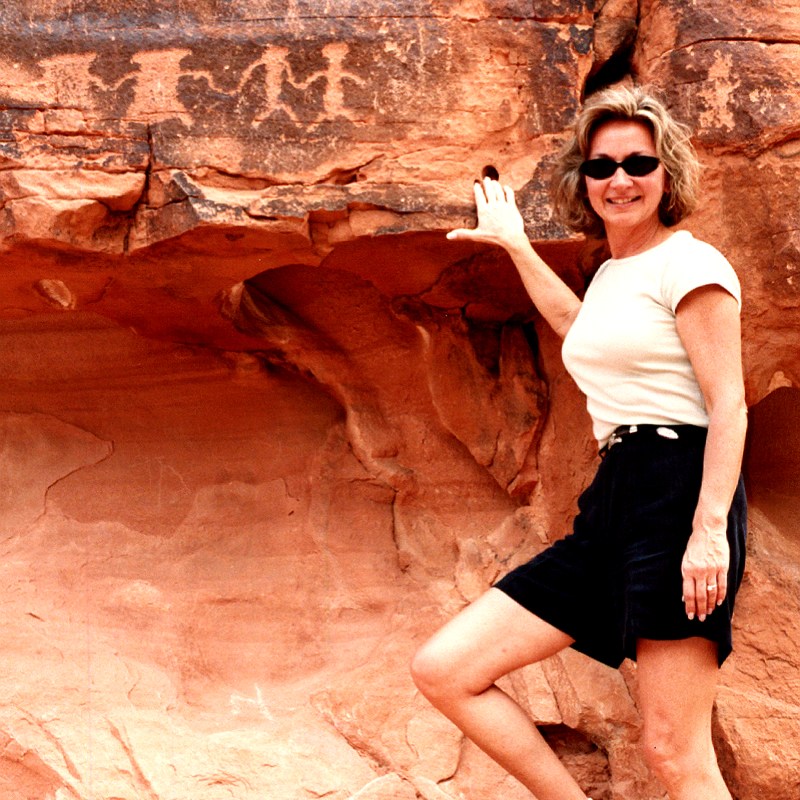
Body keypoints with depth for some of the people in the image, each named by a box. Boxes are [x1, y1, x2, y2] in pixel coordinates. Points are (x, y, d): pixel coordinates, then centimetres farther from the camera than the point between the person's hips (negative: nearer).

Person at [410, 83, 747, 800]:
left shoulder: (688, 262, -3)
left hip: (678, 494, -9)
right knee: (442, 670, -1)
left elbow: (729, 405, -11)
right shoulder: (613, 272, 23)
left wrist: (710, 528, -23)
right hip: (610, 504, 9)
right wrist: (514, 245, 52)